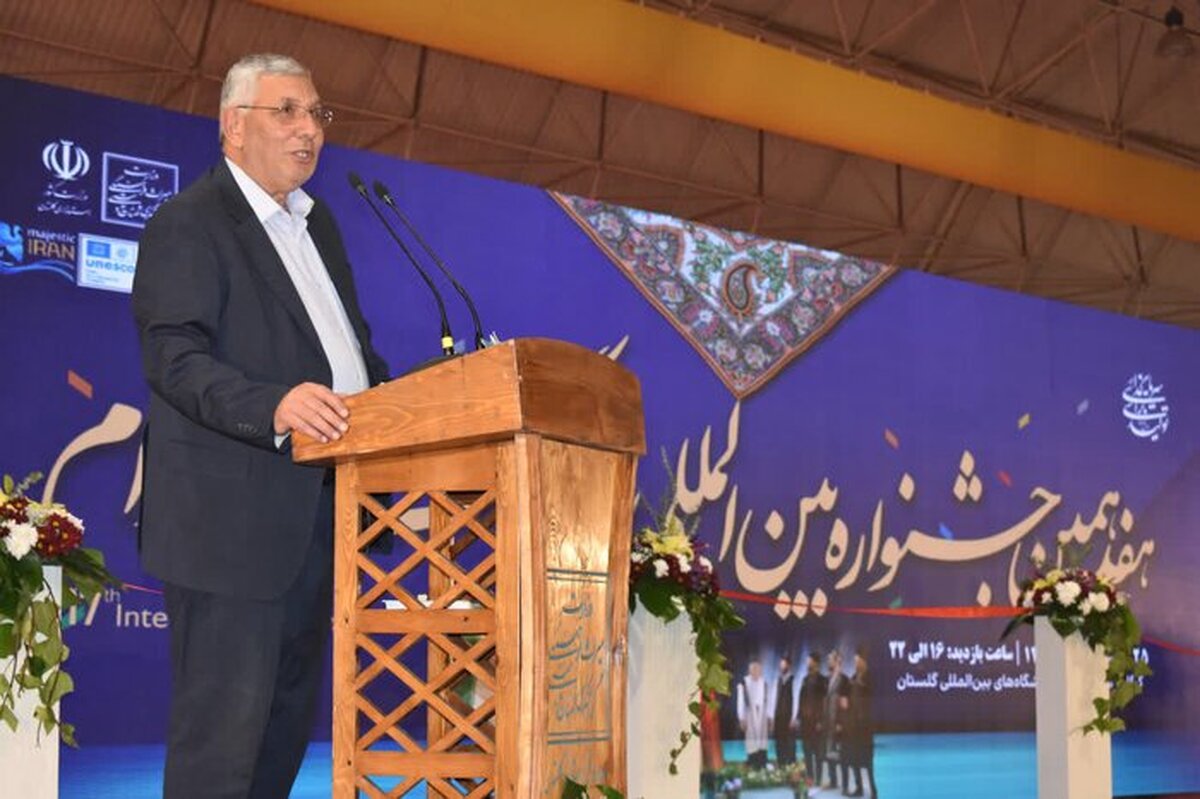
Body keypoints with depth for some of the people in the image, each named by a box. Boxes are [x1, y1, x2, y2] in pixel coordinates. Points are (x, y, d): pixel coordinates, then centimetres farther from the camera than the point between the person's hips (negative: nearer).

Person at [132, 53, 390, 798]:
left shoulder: (317, 220, 18)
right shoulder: (188, 224, -8)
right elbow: (176, 361, -19)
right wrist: (273, 405, -35)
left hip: (314, 510, 9)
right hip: (231, 515, -9)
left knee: (290, 712, 15)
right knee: (223, 720, -6)